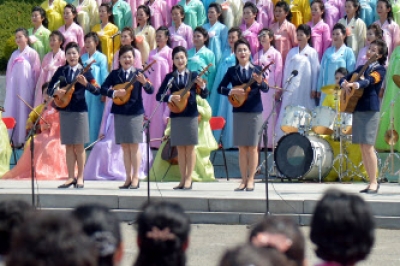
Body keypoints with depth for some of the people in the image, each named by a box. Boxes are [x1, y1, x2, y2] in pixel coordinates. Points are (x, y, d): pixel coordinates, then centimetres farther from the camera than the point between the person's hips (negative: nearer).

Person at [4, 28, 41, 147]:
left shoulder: (32, 53, -2)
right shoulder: (14, 54, 14)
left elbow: (36, 71, -3)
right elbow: (9, 71, 17)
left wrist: (33, 87, -6)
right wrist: (8, 86, 10)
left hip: (26, 87, -5)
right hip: (13, 87, 5)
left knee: (24, 110, -5)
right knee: (12, 110, 1)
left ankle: (24, 140, -3)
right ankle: (13, 139, 5)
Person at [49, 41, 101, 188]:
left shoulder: (84, 71, -1)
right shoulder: (61, 71, 7)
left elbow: (97, 90, -8)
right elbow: (49, 89, 7)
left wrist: (85, 83, -24)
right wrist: (56, 91, -15)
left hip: (80, 111, -3)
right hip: (64, 110, 3)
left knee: (79, 145, 0)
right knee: (68, 145, 4)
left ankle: (80, 177, 6)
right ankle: (71, 177, 8)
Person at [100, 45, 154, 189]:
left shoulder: (138, 73, -2)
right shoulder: (115, 74, 6)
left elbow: (150, 91, -11)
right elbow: (103, 88, 0)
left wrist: (144, 82, -31)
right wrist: (114, 93, -17)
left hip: (135, 113, -3)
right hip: (119, 113, 3)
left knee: (134, 146, -2)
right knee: (125, 146, 7)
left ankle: (135, 177, 2)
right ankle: (128, 177, 12)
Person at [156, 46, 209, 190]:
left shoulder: (193, 75, 2)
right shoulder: (170, 77, 6)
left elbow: (204, 95, -2)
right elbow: (159, 95, 1)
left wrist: (202, 86, -22)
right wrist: (170, 97, -17)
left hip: (191, 115, -2)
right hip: (176, 115, 2)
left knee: (190, 148, -1)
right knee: (180, 148, 6)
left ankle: (189, 179, 2)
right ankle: (182, 179, 10)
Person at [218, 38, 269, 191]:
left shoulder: (256, 70, 2)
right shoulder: (232, 71, 6)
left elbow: (265, 89, -8)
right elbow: (220, 88, 3)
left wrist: (260, 82, -28)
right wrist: (232, 92, -15)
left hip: (254, 111, -2)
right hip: (238, 111, 2)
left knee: (252, 147, -1)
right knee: (242, 147, 3)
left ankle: (251, 179, 3)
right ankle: (243, 180, 7)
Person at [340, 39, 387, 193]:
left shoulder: (380, 70, -3)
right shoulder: (362, 68, 19)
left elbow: (369, 81, -22)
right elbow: (344, 78, 18)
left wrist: (356, 84, -41)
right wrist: (344, 84, -6)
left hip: (370, 110, -7)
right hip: (357, 109, 7)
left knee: (368, 146, -12)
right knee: (362, 147, 6)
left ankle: (374, 183, -9)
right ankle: (372, 182, 10)